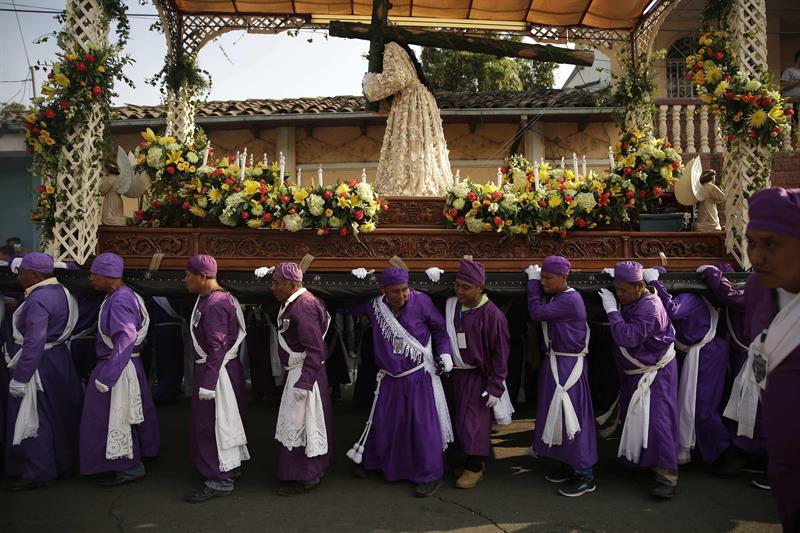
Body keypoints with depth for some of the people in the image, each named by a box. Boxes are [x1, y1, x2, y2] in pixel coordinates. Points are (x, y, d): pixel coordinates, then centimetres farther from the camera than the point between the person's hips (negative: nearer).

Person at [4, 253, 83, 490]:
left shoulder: (38, 300, -22)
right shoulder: (60, 290, 6)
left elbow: (34, 343, -26)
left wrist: (19, 378, -23)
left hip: (40, 364, -10)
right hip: (58, 357, 10)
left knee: (32, 420, 3)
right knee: (58, 415, 20)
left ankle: (39, 473, 14)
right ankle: (64, 460, 33)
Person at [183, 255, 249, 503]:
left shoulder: (214, 305, -22)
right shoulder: (210, 298, 10)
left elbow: (217, 348, -25)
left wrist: (208, 384, -24)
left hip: (217, 370, -10)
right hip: (221, 368, 10)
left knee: (212, 424, -1)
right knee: (223, 420, 20)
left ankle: (220, 480, 9)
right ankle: (230, 466, 34)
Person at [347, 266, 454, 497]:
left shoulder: (420, 301, -16)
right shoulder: (374, 305, -8)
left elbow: (439, 327, -3)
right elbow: (350, 308, 11)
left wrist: (444, 353, -10)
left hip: (419, 376, -3)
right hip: (390, 378, 3)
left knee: (424, 424, -1)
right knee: (381, 421, 15)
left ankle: (431, 475, 14)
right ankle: (371, 460, 40)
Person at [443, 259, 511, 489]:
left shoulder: (492, 315, -18)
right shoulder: (451, 307, 0)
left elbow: (500, 353, -14)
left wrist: (495, 386, -14)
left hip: (478, 377, -7)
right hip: (456, 374, 7)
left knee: (474, 421, 0)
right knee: (459, 419, 14)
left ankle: (475, 468, 16)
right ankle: (472, 460, 31)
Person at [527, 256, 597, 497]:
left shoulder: (570, 300, -19)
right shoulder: (554, 297, 10)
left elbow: (537, 312, -22)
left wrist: (532, 281, -11)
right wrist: (535, 279, 0)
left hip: (569, 366, -10)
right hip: (554, 362, 10)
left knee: (571, 416, -5)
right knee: (556, 414, 15)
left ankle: (585, 476, 5)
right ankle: (569, 465, 28)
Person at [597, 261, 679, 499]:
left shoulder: (649, 307, -24)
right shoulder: (630, 303, 3)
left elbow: (628, 337, -34)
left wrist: (612, 310, -28)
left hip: (656, 372, -9)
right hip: (634, 372, 9)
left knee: (657, 420, -13)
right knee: (634, 418, 15)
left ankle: (667, 476, -7)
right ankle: (639, 461, 33)